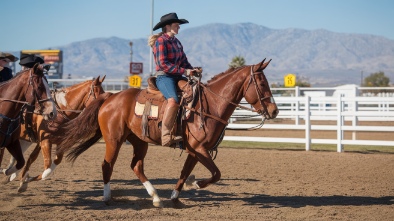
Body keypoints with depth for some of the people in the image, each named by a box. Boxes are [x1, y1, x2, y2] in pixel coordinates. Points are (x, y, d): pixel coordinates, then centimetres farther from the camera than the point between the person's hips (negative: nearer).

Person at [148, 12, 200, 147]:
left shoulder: (176, 42, 19)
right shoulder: (160, 41, -7)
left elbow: (184, 61, 20)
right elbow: (163, 64, -16)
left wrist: (192, 71, 0)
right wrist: (183, 71, -19)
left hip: (178, 77, 9)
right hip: (164, 77, -9)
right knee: (173, 100, -35)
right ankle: (166, 136, -37)